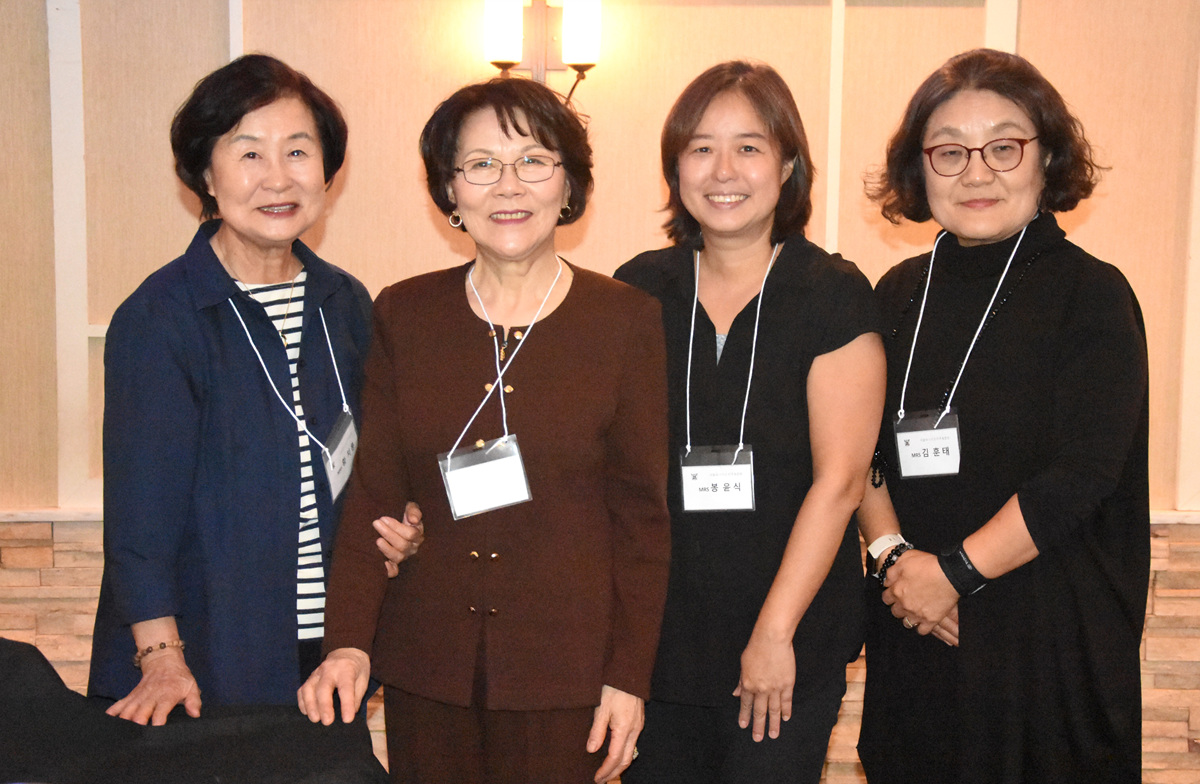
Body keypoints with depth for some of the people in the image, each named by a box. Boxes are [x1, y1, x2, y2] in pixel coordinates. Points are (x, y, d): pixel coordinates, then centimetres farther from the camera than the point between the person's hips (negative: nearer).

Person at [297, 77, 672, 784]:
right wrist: (349, 640, -9)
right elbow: (375, 493, 3)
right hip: (426, 665, 2)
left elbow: (643, 514, -1)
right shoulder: (403, 315, 2)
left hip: (562, 671, -2)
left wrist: (630, 674, -4)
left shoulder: (627, 320, -4)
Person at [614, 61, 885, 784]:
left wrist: (776, 630, -12)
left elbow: (838, 480, -10)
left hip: (791, 649, -3)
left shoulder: (834, 296, -6)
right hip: (654, 637, 3)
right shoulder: (638, 290, 4)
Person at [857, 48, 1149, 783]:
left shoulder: (1093, 295, -8)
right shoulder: (900, 295, 6)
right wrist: (893, 551, -11)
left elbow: (1082, 475, -16)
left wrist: (953, 571, -16)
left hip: (1052, 640, -4)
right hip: (912, 632, 4)